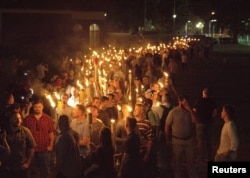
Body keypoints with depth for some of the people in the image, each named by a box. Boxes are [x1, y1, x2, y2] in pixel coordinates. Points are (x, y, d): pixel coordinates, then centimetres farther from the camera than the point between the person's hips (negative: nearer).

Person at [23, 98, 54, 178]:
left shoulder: (48, 119, 1)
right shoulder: (27, 119, 0)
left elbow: (51, 133, 5)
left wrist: (51, 145, -4)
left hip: (44, 150, 0)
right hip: (32, 150, 0)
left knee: (45, 171, 7)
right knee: (34, 171, 9)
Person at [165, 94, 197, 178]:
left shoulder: (189, 111, 1)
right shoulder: (173, 112, -11)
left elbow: (194, 121, -12)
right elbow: (167, 126, -6)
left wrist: (190, 110, -18)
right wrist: (168, 140, -5)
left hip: (189, 140, 3)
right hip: (177, 141, -3)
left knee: (190, 160, 12)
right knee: (177, 161, 11)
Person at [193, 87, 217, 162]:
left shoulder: (199, 101, -11)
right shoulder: (212, 102, -1)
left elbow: (194, 111, -11)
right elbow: (215, 112, -4)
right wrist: (210, 118, 11)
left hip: (200, 122, -4)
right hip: (209, 123, 4)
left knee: (201, 140, 3)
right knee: (209, 140, 13)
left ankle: (201, 157, 6)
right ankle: (209, 157, 19)